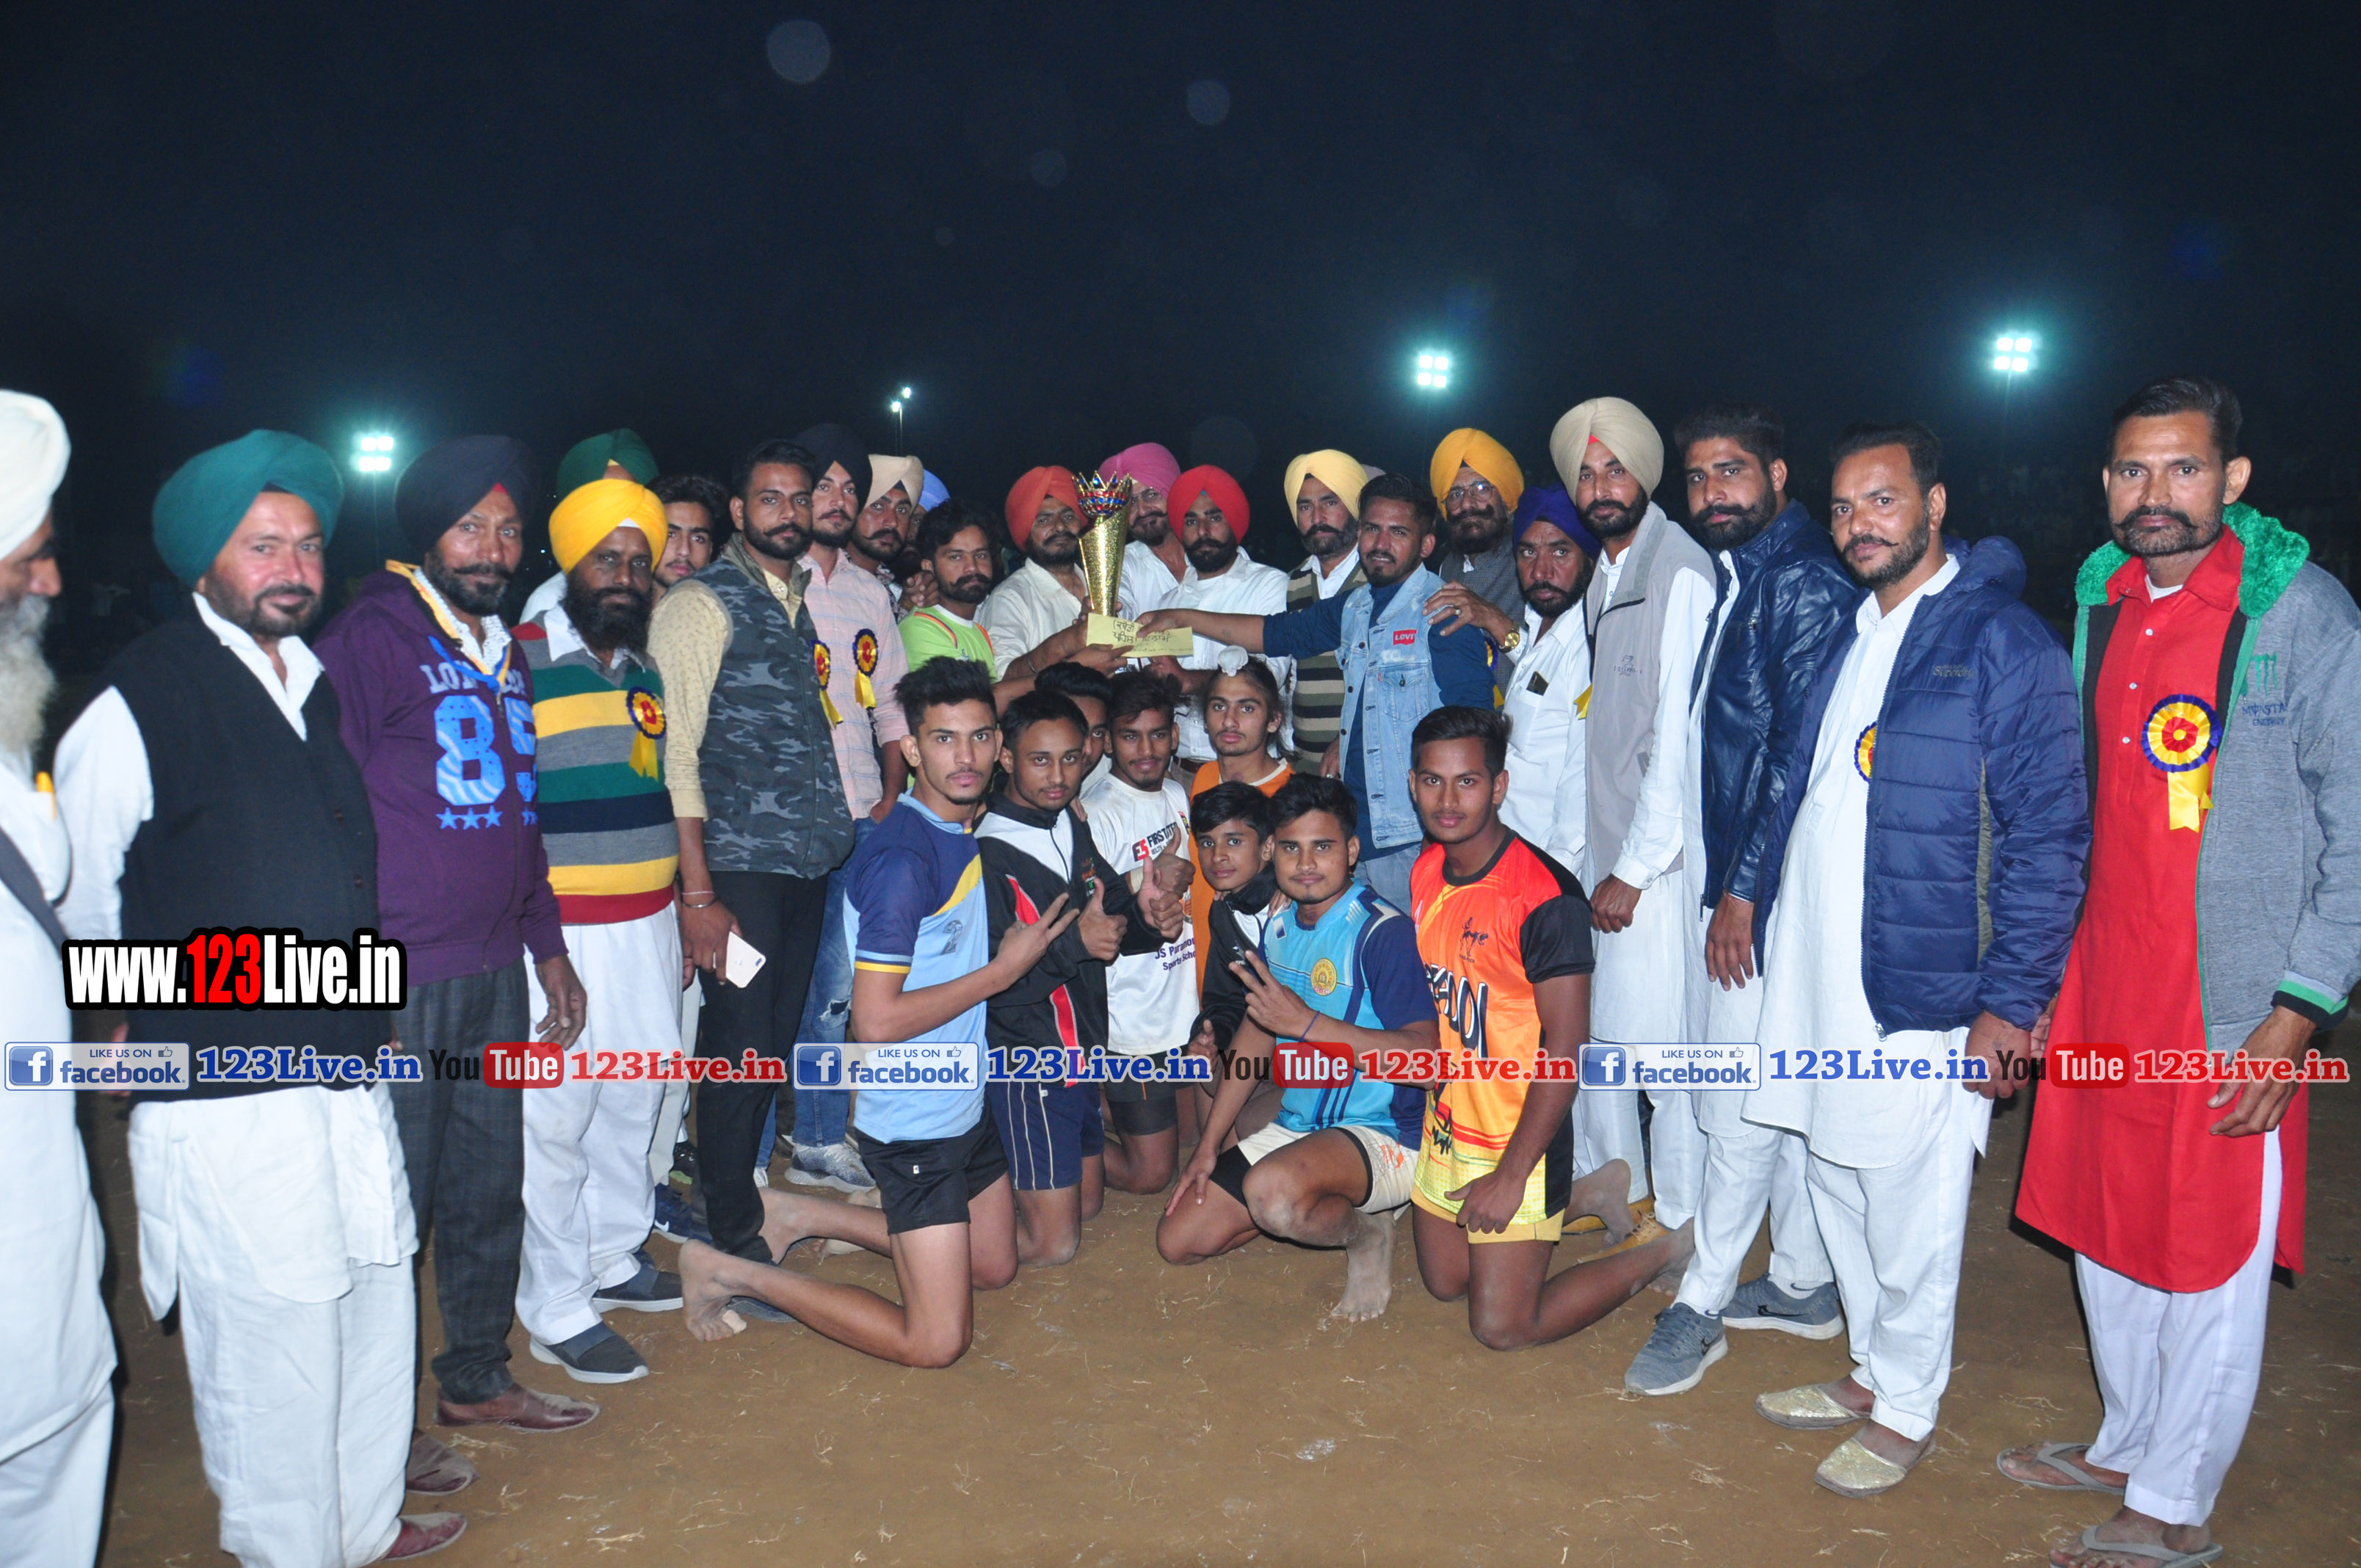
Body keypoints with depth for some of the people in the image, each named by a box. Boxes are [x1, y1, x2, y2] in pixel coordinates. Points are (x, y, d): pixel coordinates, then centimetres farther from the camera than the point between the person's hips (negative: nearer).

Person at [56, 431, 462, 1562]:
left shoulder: (324, 684, 12)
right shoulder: (138, 700, -9)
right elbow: (81, 897, -2)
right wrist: (160, 1003, 7)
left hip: (349, 1067, 7)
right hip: (224, 1094, -7)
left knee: (376, 1301, 15)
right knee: (271, 1335, 1)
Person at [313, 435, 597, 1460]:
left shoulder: (504, 649, 14)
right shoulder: (371, 637, -9)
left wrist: (547, 946, 20)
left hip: (496, 973, 7)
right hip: (397, 982, -7)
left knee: (490, 1188, 16)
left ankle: (478, 1381, 33)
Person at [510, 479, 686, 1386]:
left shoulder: (646, 673, 12)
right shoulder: (518, 664, -9)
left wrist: (684, 909, 20)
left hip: (650, 923, 7)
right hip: (562, 931, -7)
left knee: (636, 1096, 16)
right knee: (556, 1116, 0)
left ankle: (614, 1253, 34)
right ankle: (557, 1310, 12)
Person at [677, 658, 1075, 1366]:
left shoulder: (973, 830, 3)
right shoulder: (900, 859, -24)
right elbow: (876, 1021, -26)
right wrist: (1004, 970, -19)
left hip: (967, 1102, 9)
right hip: (913, 1121, -9)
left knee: (995, 1268, 25)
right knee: (937, 1342, -5)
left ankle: (809, 1216, 28)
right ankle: (732, 1273, 5)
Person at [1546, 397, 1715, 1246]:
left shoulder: (1680, 572, -14)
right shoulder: (1604, 574, 13)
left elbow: (1681, 735, -18)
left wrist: (1636, 867, -16)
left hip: (1660, 857, -8)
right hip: (1602, 844, 9)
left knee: (1662, 1040, -1)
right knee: (1589, 1022, 16)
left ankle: (1680, 1224, 15)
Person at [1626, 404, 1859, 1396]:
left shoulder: (1805, 584, -13)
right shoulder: (1729, 578, 15)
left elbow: (1800, 755, -18)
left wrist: (1744, 890, -17)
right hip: (1722, 873, 9)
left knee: (1747, 1100, -1)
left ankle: (1703, 1303, 10)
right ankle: (1804, 1284, 28)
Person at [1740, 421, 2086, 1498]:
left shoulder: (2003, 642, -11)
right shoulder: (1848, 639, 13)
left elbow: (2049, 834, -13)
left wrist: (2012, 1001, -15)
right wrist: (1757, 902, 16)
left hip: (1918, 991, -7)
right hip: (1815, 976, 7)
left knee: (1907, 1212, 5)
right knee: (1837, 1187, 18)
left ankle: (1906, 1411, 24)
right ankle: (1870, 1372, 36)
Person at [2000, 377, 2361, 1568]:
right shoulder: (2099, 606, 7)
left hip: (2232, 1001, -6)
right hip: (2101, 986, 6)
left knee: (2208, 1258, 6)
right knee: (2103, 1230, 17)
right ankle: (2127, 1442, 37)